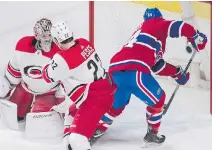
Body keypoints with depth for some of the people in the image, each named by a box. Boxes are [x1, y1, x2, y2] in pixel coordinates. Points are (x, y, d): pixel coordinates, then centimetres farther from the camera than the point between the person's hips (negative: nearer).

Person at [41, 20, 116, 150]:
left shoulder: (62, 59, -21)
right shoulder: (84, 43, 0)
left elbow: (48, 76, -2)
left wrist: (49, 65, 18)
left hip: (94, 100, -10)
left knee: (76, 137, -16)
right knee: (72, 114, 33)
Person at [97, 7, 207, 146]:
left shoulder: (142, 32, 36)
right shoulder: (158, 24, 14)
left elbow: (156, 64, 34)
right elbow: (180, 27, -1)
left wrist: (177, 73, 36)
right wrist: (196, 37, 16)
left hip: (116, 69, 8)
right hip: (132, 70, -8)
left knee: (117, 105, 29)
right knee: (157, 99, 13)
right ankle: (152, 134, 18)